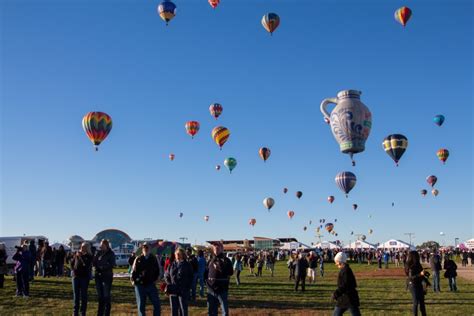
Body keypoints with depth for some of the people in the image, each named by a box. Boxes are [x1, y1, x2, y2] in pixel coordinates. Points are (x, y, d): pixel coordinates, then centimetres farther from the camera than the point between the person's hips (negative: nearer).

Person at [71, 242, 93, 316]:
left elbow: (87, 265, -21)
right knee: (76, 294, 8)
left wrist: (81, 257, -22)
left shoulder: (89, 256, -6)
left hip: (84, 277, -3)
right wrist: (73, 270, 7)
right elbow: (72, 262, 19)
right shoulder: (77, 254, 4)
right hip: (76, 276, 3)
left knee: (83, 295, 0)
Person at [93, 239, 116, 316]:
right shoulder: (98, 252, 6)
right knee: (100, 296, 11)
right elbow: (94, 263, 2)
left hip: (107, 276, -4)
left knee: (106, 296, -3)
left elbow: (111, 265, -12)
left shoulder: (111, 254, -4)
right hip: (98, 276, 4)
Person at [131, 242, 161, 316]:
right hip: (140, 285, -1)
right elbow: (133, 271, 2)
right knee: (141, 306, 7)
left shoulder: (153, 259, 4)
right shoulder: (138, 259, 0)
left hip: (151, 285, 1)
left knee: (156, 304, 0)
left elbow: (157, 271, 10)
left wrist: (155, 279, 2)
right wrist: (133, 280, -6)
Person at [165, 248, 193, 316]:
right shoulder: (172, 265, 10)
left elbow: (191, 277, 2)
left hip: (183, 292, -3)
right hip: (172, 291, 3)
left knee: (183, 309, -2)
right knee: (174, 309, 8)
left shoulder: (187, 265, 1)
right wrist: (169, 284, 1)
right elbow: (166, 275, 16)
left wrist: (187, 287, -7)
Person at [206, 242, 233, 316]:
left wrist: (221, 269, -22)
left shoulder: (226, 260, -3)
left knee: (225, 310, 1)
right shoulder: (211, 260, 11)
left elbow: (230, 273, -14)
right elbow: (207, 272, 18)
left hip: (222, 289, -4)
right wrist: (207, 280, 3)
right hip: (211, 289, 5)